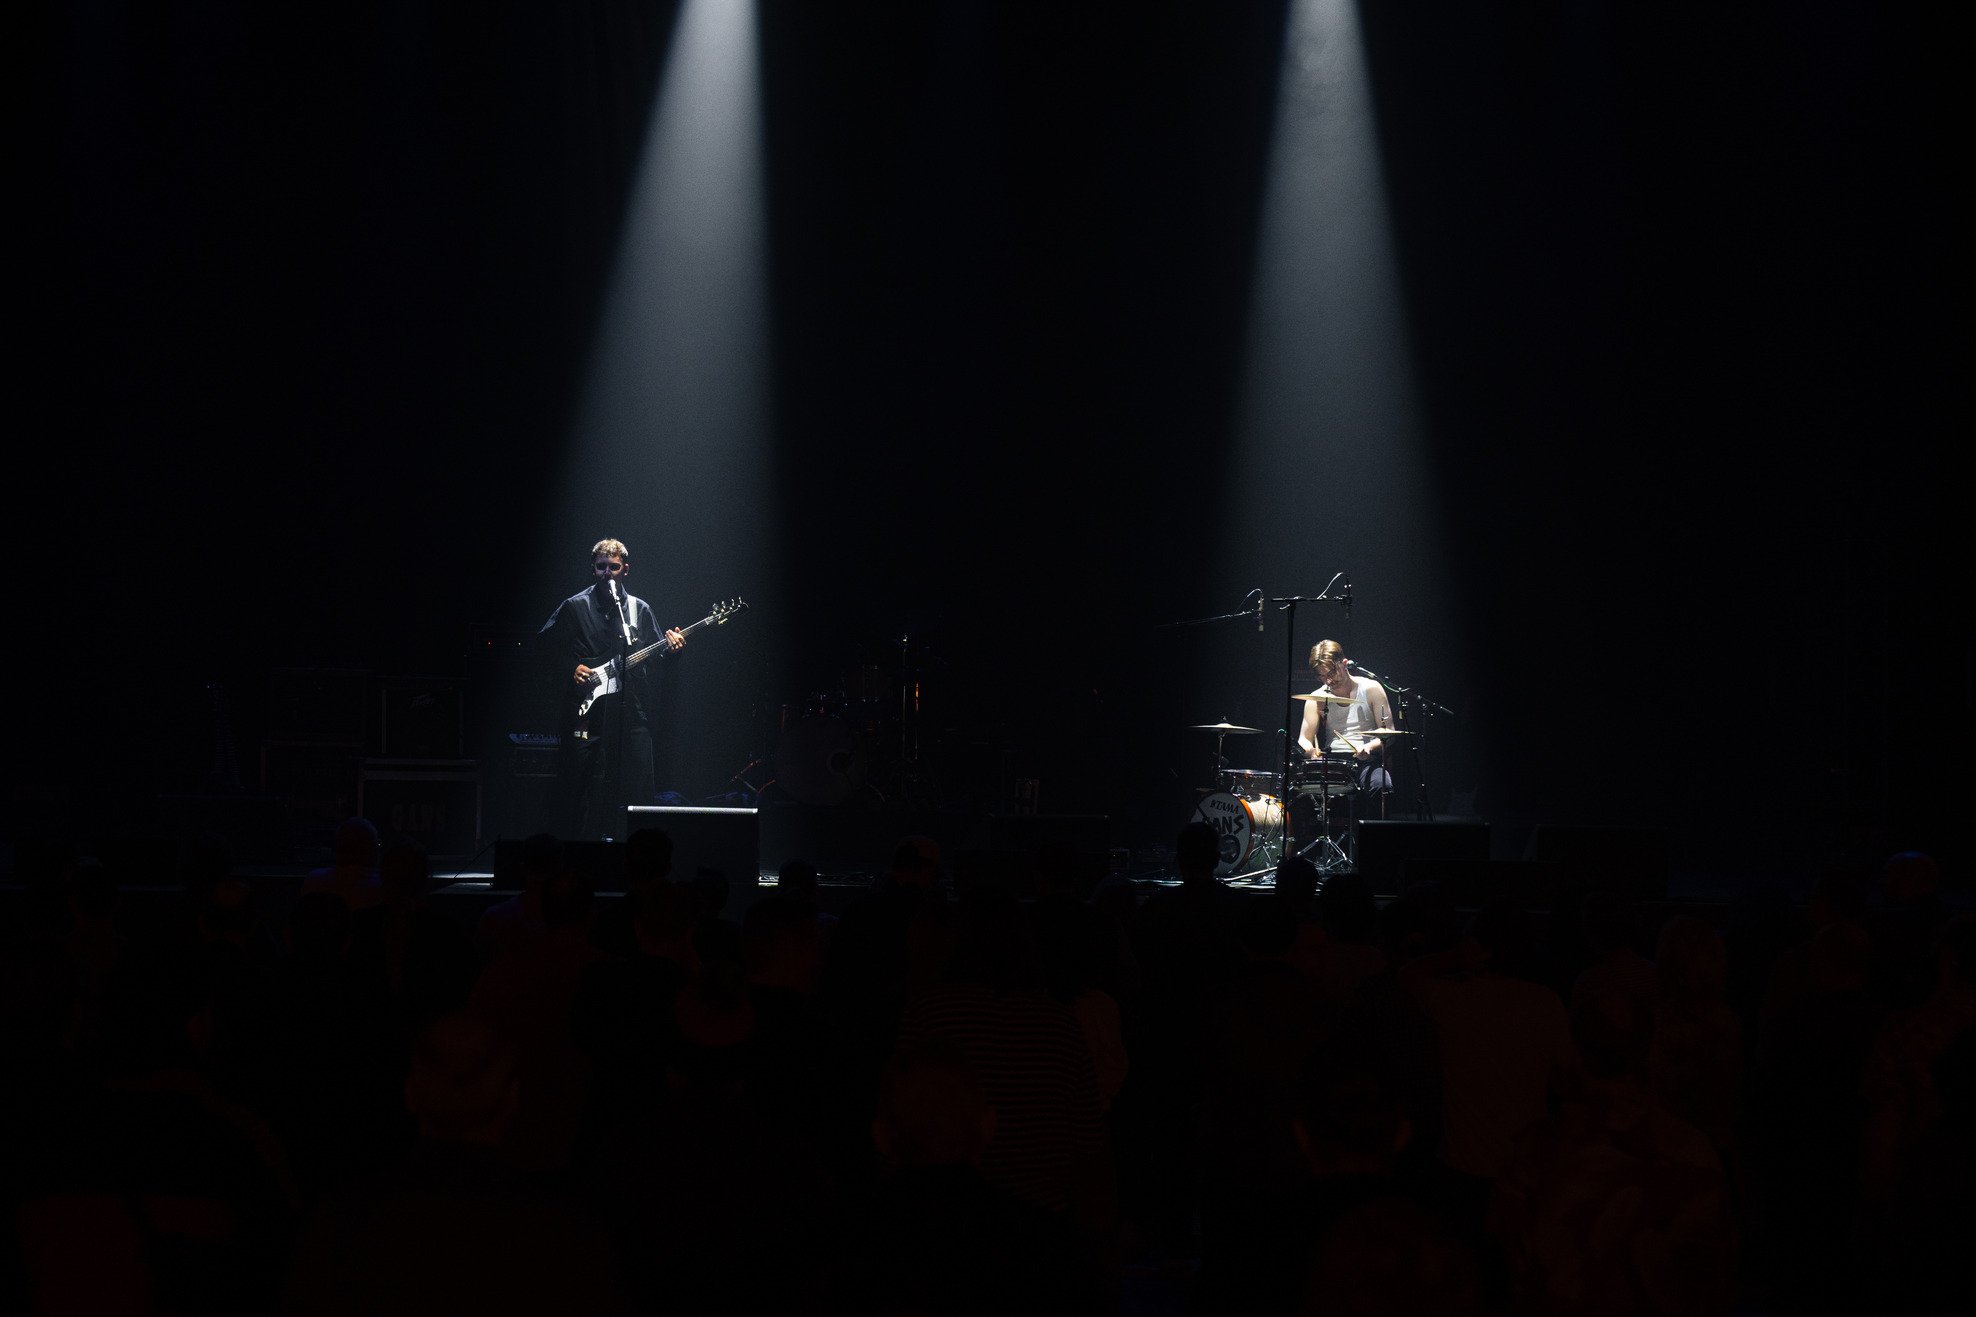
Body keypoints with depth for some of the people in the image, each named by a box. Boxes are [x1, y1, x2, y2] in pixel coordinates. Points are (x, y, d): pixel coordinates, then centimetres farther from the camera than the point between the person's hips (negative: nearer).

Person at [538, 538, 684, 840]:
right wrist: (571, 669, -6)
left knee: (638, 787, -1)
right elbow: (545, 646, 7)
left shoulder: (640, 610, 15)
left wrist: (670, 647, -4)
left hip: (632, 711, 3)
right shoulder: (574, 607, 5)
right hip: (588, 711, -3)